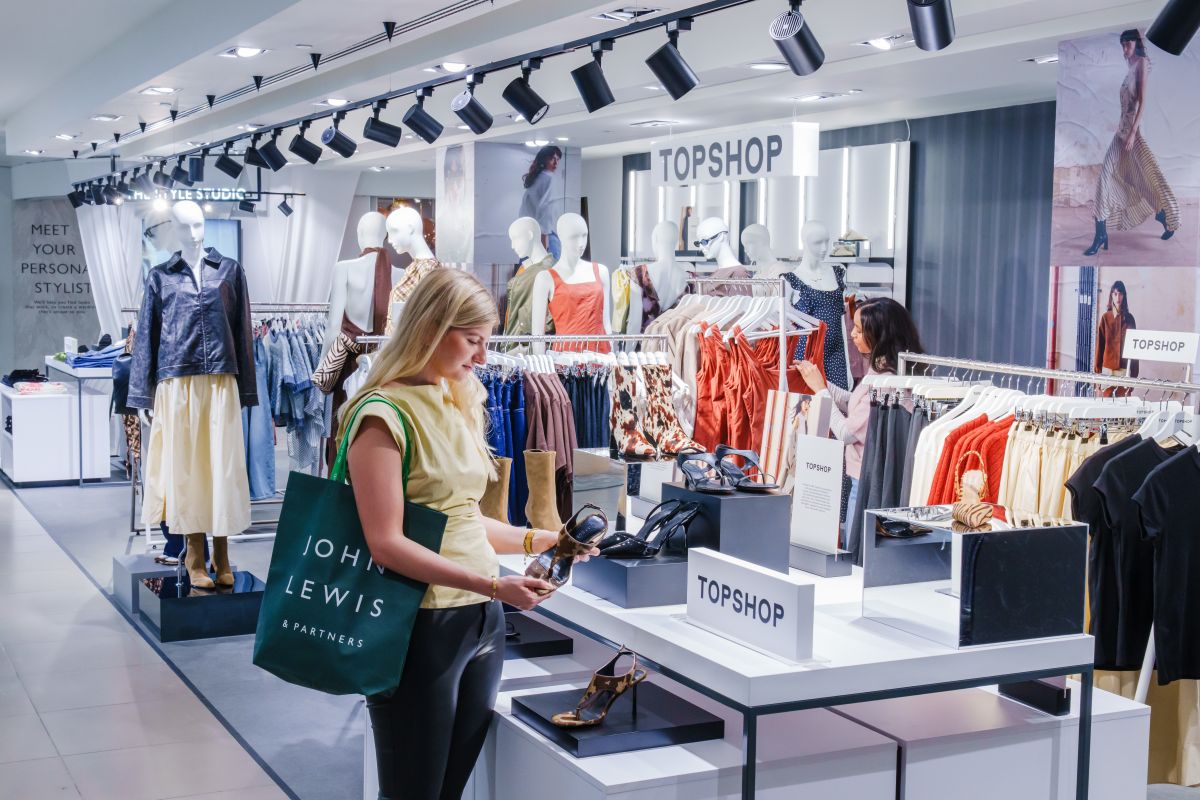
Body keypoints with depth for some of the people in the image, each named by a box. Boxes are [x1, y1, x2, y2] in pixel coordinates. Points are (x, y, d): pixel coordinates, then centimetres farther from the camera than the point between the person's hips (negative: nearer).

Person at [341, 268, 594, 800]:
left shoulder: (460, 404, 12)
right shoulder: (384, 414, -14)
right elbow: (387, 544, -20)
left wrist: (534, 540, 6)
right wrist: (492, 586, -23)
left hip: (483, 620, 8)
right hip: (422, 628, -8)